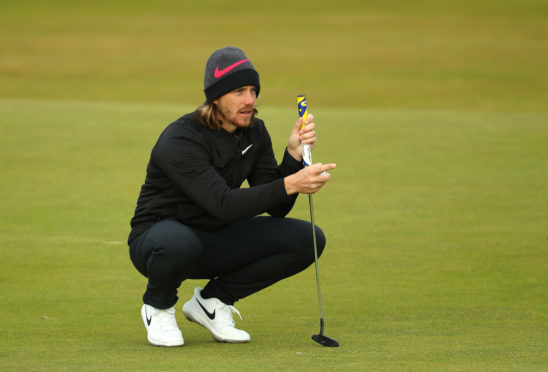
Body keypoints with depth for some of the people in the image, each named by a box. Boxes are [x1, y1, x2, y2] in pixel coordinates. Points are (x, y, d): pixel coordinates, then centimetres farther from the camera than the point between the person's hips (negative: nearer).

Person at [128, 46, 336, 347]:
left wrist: (293, 155, -20)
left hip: (216, 241, 6)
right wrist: (290, 185, -44)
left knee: (306, 240, -12)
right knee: (179, 243, -44)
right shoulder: (179, 141, -25)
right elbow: (225, 205, -36)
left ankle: (212, 300, 3)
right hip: (156, 239, -6)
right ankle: (158, 307, -8)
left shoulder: (254, 133, -2)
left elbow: (276, 209, -5)